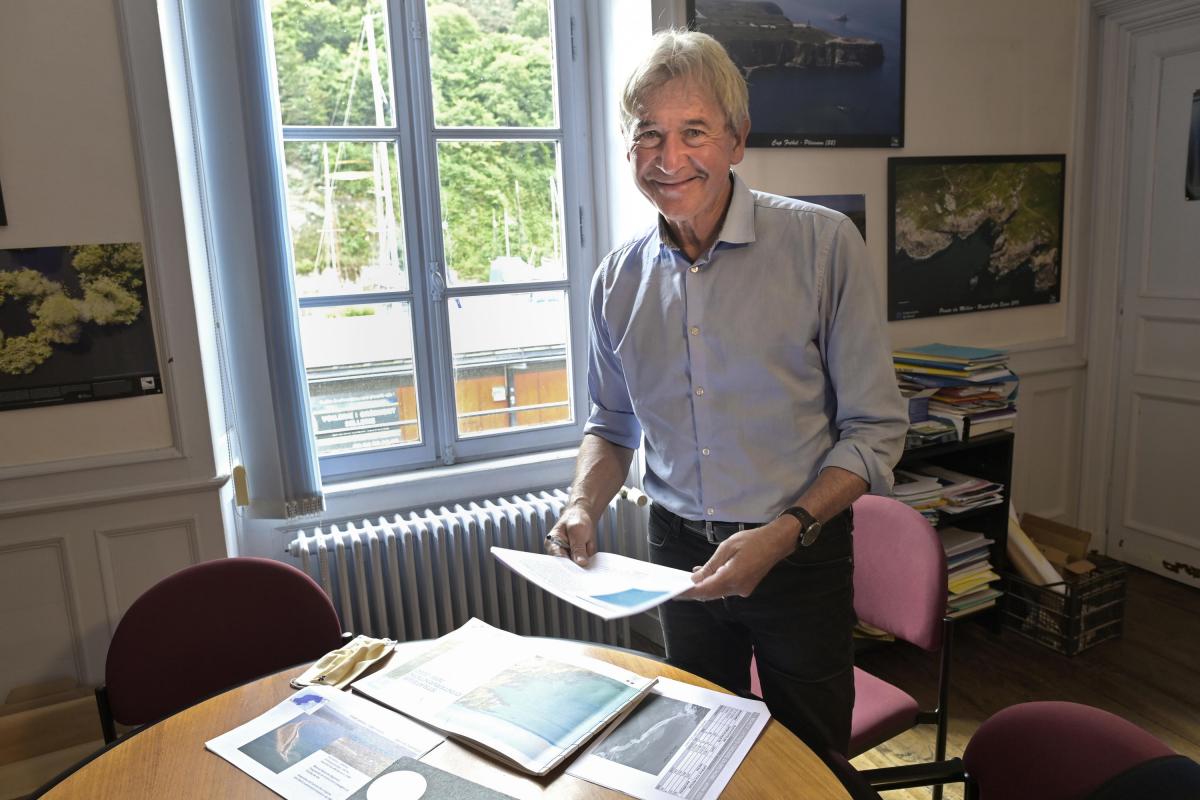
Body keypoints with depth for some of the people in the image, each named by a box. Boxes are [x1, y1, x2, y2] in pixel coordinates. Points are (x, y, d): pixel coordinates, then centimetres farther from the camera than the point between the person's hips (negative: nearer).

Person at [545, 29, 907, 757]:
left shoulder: (823, 244, -14)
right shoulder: (620, 278, -2)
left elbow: (874, 429, -12)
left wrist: (783, 534, -23)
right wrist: (584, 506, -7)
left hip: (801, 552, -3)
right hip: (679, 548, 4)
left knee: (812, 757, 16)